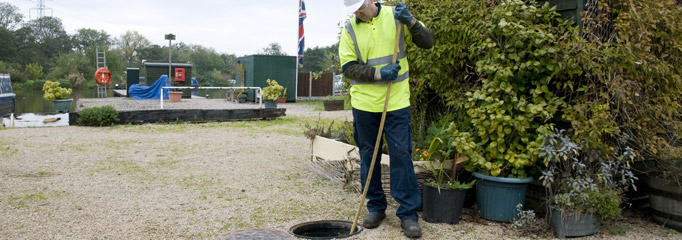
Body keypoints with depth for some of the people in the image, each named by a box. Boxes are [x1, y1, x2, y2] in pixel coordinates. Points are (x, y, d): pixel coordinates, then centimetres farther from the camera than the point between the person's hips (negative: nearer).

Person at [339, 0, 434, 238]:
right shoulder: (350, 29, 1)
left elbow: (427, 42, -1)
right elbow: (348, 68, -3)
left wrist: (410, 21, -18)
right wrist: (378, 73, -15)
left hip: (396, 102, -1)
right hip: (364, 103, 2)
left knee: (401, 155, -1)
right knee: (368, 156, 9)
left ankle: (408, 213, 8)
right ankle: (376, 207, 25)